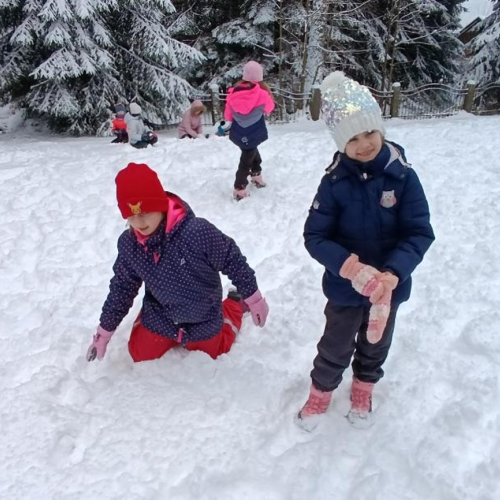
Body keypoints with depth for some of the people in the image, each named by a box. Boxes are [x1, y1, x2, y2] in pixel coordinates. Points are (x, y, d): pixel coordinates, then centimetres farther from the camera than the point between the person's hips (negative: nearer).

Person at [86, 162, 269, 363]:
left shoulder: (198, 232, -35)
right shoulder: (128, 244, -17)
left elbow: (233, 261, -20)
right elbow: (122, 287, -1)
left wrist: (253, 300, -10)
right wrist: (104, 331, 4)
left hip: (202, 320, -3)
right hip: (159, 317, 3)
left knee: (210, 352, 18)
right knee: (141, 354, 7)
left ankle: (234, 305, 41)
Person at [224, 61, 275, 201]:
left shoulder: (233, 92, -13)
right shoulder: (262, 93, -22)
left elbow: (227, 116, 0)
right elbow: (269, 108, 0)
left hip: (238, 133, 4)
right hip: (253, 134, -4)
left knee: (252, 152, 30)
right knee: (246, 161, 12)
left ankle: (256, 176, 48)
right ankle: (239, 190, 20)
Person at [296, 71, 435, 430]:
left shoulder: (403, 176, -17)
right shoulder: (335, 182, -18)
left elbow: (420, 233, -16)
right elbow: (315, 237, -17)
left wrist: (392, 273, -31)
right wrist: (354, 269, -31)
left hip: (389, 285, 2)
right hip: (344, 287, -1)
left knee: (375, 345, 25)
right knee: (336, 347, 18)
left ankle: (363, 391, 52)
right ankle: (321, 392, 45)